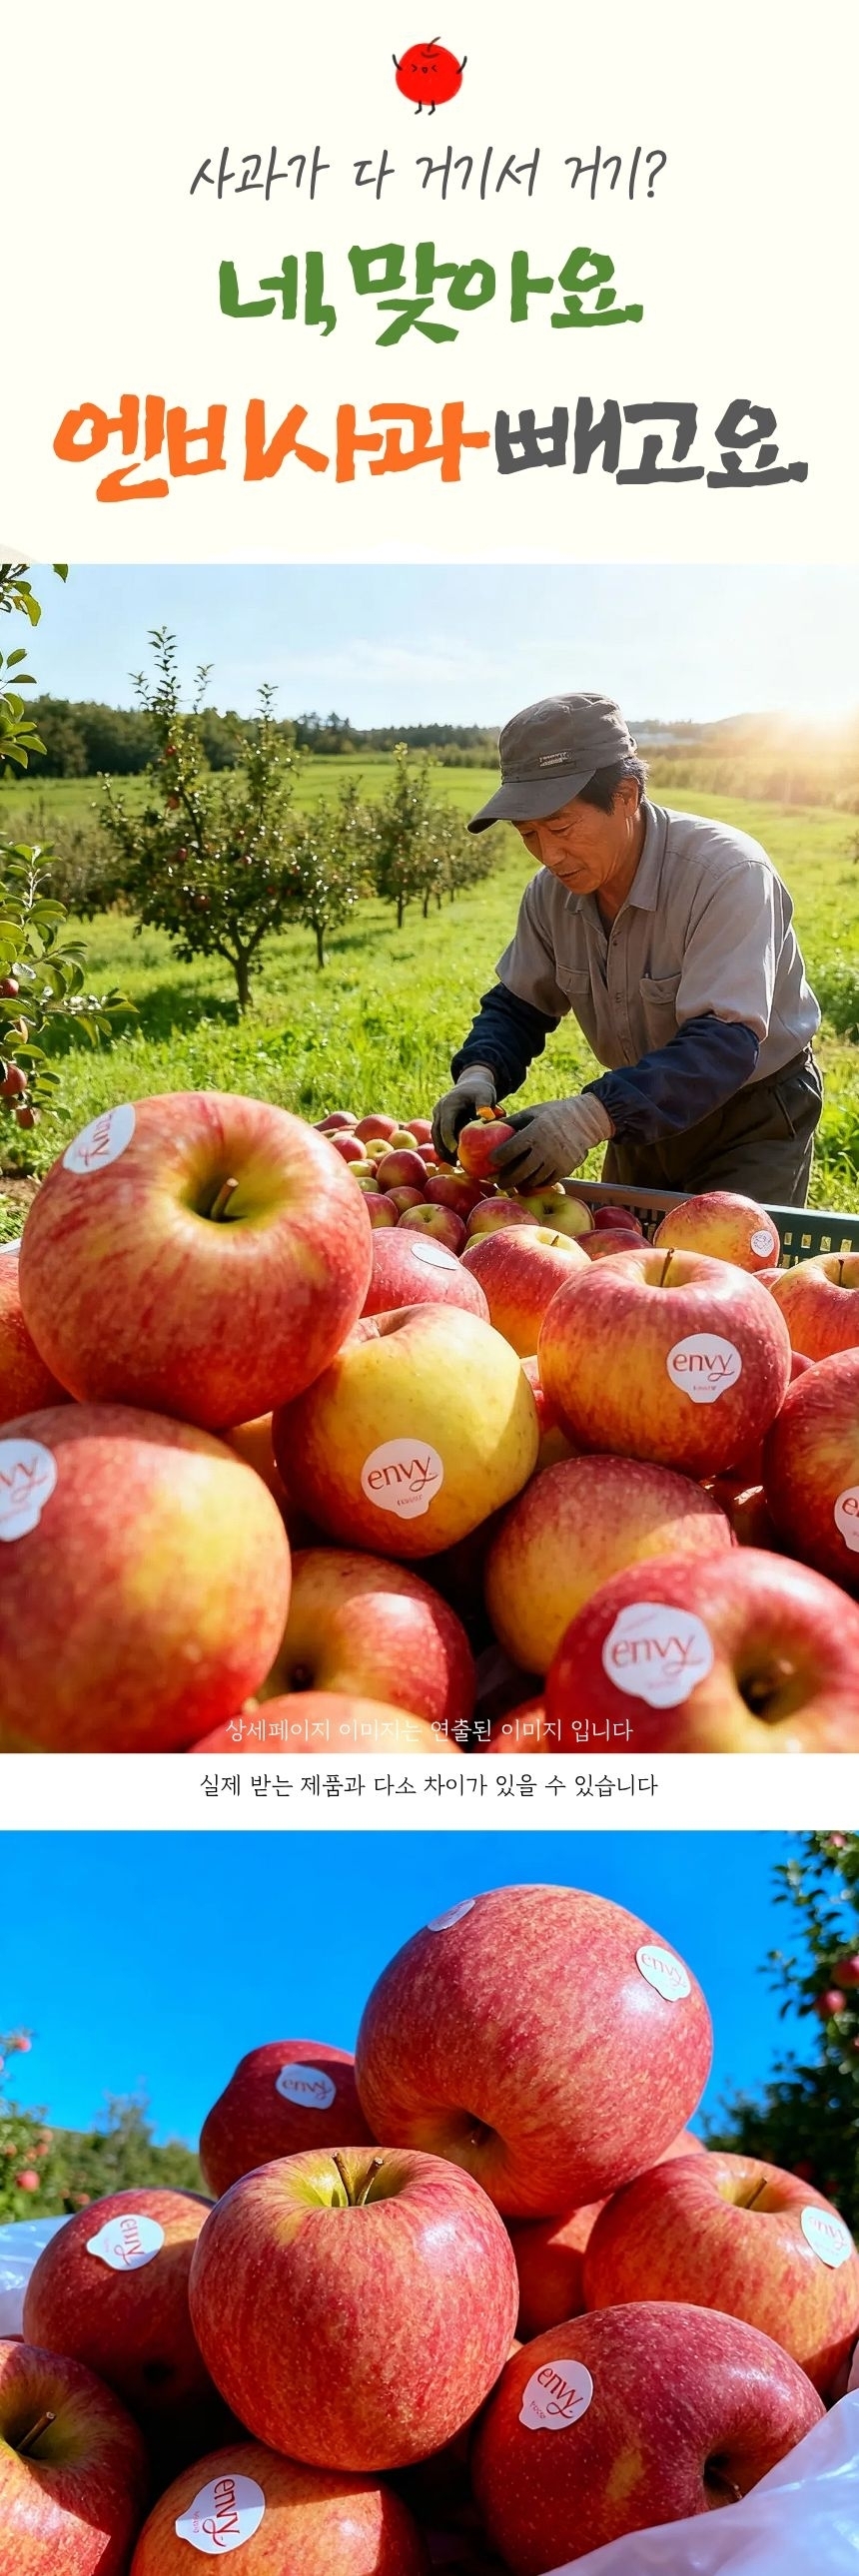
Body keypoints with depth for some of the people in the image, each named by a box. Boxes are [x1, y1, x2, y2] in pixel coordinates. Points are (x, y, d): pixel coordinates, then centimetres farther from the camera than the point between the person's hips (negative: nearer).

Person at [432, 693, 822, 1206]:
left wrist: (595, 1115, -50)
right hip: (640, 1116, 6)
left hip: (754, 1122, -5)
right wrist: (478, 1073, -21)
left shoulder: (730, 874, -29)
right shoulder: (553, 891, -9)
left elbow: (724, 1043, -37)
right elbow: (517, 1005, 3)